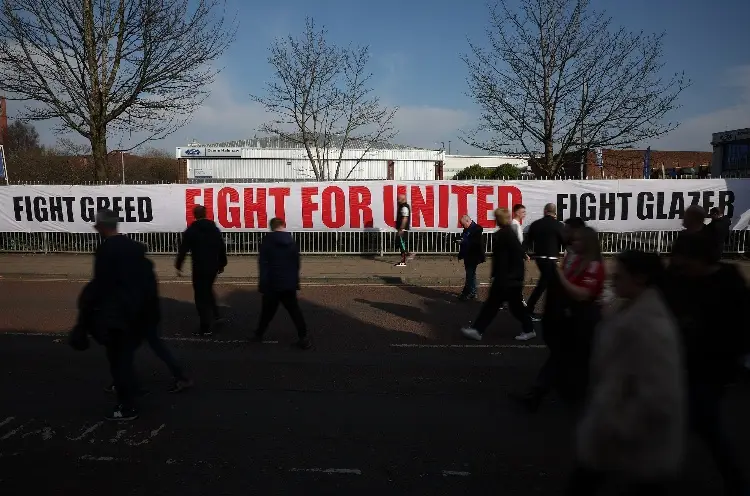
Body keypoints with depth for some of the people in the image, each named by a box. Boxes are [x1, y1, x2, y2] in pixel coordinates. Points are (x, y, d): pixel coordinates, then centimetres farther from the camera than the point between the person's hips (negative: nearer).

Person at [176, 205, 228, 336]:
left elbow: (183, 250, -7)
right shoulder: (215, 228, 9)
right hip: (213, 267, 5)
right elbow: (222, 248, 11)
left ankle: (206, 327, 0)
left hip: (200, 268, -5)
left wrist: (178, 266, 2)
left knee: (201, 296, 0)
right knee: (208, 291, 26)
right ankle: (215, 316, 24)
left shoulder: (191, 231, -5)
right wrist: (222, 264, 20)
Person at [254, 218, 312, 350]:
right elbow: (296, 263, 10)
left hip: (272, 283, -3)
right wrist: (295, 280, 16)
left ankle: (259, 334, 24)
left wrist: (262, 283, -8)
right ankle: (303, 338, -2)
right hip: (289, 283, 3)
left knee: (268, 311, 11)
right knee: (294, 310, 4)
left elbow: (263, 264, -11)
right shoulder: (291, 241, 8)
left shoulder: (267, 240, -7)